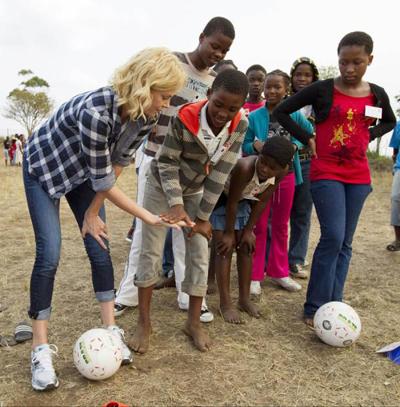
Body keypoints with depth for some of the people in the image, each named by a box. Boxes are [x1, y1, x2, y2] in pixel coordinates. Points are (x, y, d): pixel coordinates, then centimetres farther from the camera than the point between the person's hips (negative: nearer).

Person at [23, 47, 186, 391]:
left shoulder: (147, 117, -18)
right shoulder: (96, 111, -40)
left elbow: (117, 165, -8)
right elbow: (103, 181, -31)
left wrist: (92, 212, -6)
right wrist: (148, 217, -26)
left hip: (82, 170, 6)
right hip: (44, 166, -6)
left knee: (99, 249, 1)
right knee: (49, 254, -11)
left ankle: (111, 329, 13)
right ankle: (41, 349, 2)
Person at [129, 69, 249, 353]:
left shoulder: (240, 125, -20)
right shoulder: (185, 119, -30)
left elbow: (221, 172, -17)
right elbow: (166, 162, -21)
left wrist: (203, 217, -16)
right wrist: (176, 205, -34)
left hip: (196, 191, 3)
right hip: (163, 186, -3)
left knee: (200, 256, 0)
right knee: (151, 253, -3)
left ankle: (194, 322, 15)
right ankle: (144, 322, 11)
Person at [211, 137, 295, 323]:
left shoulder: (281, 173, -23)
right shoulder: (245, 167, -40)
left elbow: (262, 201, -9)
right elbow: (231, 203, -28)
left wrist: (248, 230, -5)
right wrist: (229, 234, -17)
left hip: (243, 200, 6)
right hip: (220, 198, -5)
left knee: (246, 247, 6)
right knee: (224, 249, -7)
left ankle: (244, 299, 20)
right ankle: (225, 304, 2)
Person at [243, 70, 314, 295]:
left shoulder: (295, 115, -1)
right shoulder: (254, 116, -6)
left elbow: (309, 134, 8)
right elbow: (245, 145, -2)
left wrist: (294, 146, -10)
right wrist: (254, 146, -23)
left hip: (287, 175, 3)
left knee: (281, 226, 14)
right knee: (259, 226, 4)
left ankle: (279, 271, 29)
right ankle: (255, 275, 15)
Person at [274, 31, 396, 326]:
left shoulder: (377, 94, 6)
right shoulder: (322, 89, -5)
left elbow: (390, 122, 24)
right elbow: (281, 111, -2)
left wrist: (369, 137, 6)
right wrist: (308, 138, -7)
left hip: (358, 176, 5)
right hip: (326, 173, -4)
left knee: (345, 243, 7)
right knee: (333, 237, -14)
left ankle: (333, 304, 19)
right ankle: (314, 307, 0)